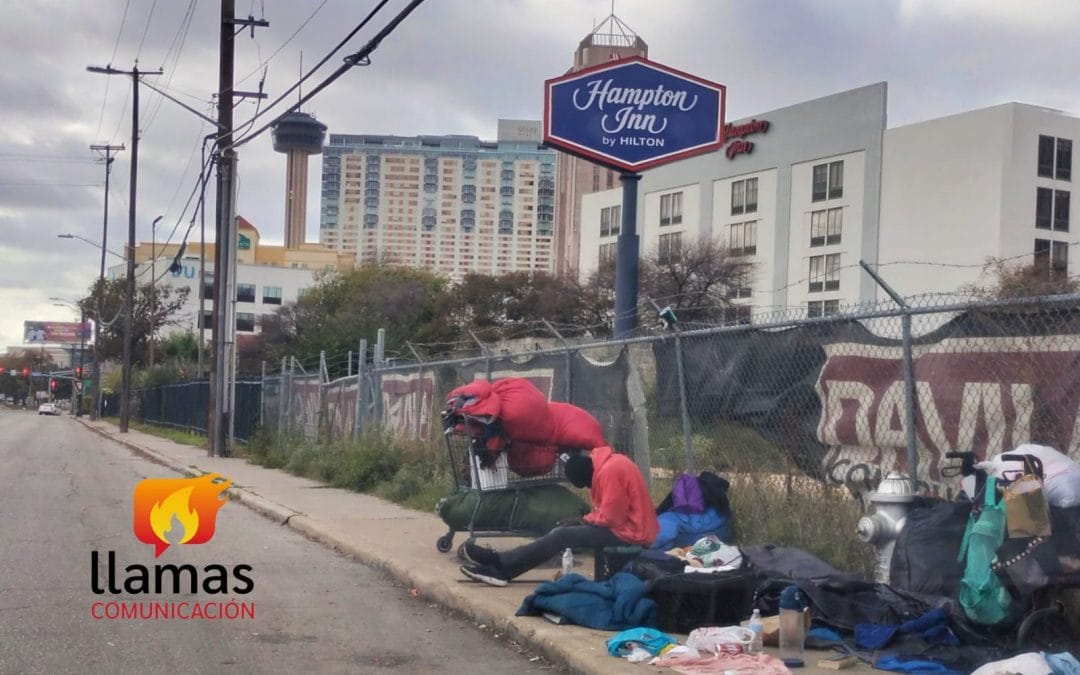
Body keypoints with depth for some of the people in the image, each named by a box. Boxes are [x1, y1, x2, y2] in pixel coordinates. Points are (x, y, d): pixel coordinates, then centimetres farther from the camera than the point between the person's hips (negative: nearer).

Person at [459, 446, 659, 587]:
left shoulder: (610, 470, -22)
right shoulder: (605, 464, 10)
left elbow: (611, 517, -21)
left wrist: (583, 521, -6)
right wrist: (584, 520, -2)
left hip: (628, 532, -9)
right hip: (622, 524, 9)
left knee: (562, 536, -13)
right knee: (561, 532, 1)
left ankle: (499, 561, -7)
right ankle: (502, 570, -5)